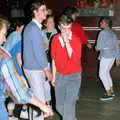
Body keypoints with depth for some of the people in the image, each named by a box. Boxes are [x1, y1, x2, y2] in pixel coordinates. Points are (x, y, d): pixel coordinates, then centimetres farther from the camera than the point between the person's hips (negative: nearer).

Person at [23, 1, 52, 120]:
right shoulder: (34, 28, -20)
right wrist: (46, 69, -12)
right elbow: (38, 52, -22)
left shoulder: (31, 26, 12)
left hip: (33, 67, 10)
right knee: (39, 100, -1)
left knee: (35, 97, 19)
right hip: (35, 69, -10)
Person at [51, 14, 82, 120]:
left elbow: (75, 59, -29)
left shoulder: (76, 40, -14)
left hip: (73, 76, -4)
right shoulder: (55, 39, -3)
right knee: (59, 106, 12)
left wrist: (67, 41, -31)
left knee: (68, 105, -14)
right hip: (60, 75, 4)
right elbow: (54, 59, 8)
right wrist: (54, 76, 11)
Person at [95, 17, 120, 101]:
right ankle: (111, 91, 24)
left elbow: (99, 46, -13)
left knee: (102, 74, 0)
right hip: (113, 55, 9)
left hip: (106, 56, -9)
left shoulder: (103, 32, -13)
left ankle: (109, 94, 1)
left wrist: (96, 48, 11)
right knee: (106, 73, 19)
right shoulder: (112, 33, 12)